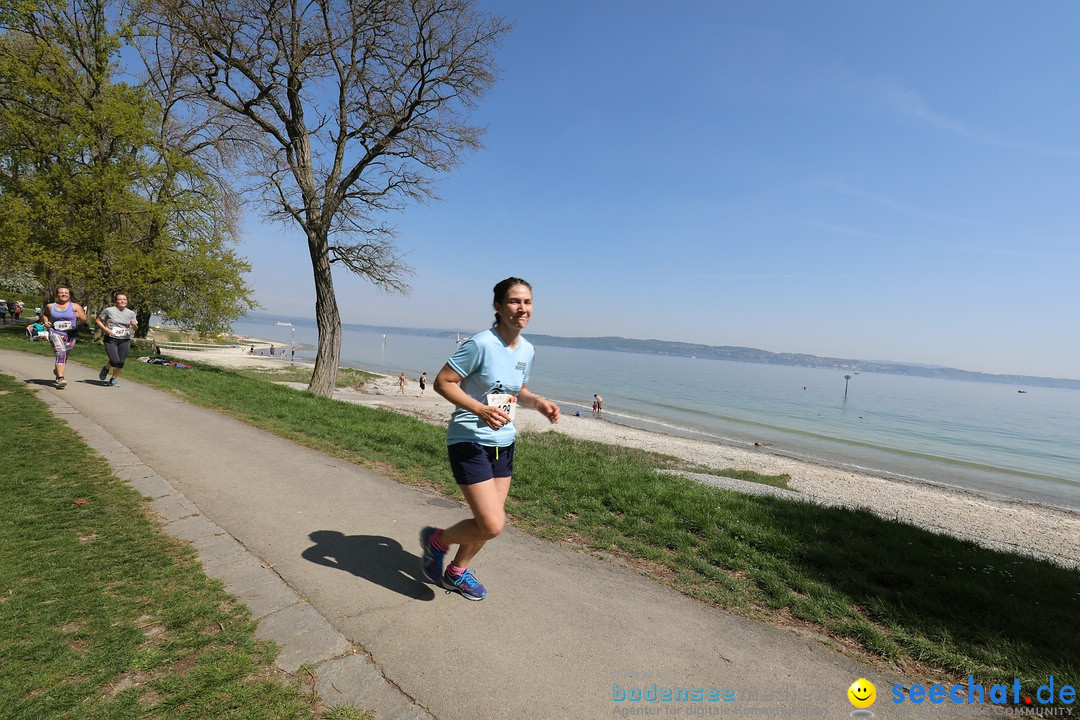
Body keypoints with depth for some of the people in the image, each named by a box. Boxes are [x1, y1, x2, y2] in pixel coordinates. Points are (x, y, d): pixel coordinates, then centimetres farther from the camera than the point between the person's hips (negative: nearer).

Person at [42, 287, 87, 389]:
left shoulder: (75, 306, 3)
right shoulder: (50, 306, 8)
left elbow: (85, 319, 3)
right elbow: (44, 313, 29)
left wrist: (79, 316, -19)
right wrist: (46, 322, 10)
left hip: (70, 335, 1)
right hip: (55, 333, -1)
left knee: (65, 356, 13)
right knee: (61, 352, -23)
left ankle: (57, 370, 46)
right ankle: (60, 378, -28)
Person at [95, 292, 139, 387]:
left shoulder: (131, 313, 7)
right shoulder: (109, 310, -2)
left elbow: (135, 329, 12)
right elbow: (97, 320, 7)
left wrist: (134, 325, -12)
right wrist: (106, 329, -9)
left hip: (125, 341, 3)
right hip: (111, 339, -3)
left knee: (121, 363, 0)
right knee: (115, 361, -15)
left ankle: (114, 379, 22)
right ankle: (106, 368, 19)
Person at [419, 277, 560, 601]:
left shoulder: (526, 349, 4)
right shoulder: (481, 344, -19)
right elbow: (442, 382, -17)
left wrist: (538, 402, -2)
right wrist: (480, 410, -28)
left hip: (503, 444, 8)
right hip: (470, 443, -8)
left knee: (491, 521, 17)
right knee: (491, 526, -11)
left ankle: (456, 572, 43)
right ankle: (437, 540, 20)